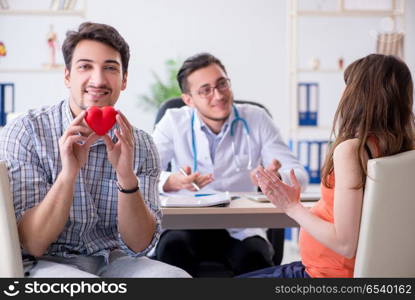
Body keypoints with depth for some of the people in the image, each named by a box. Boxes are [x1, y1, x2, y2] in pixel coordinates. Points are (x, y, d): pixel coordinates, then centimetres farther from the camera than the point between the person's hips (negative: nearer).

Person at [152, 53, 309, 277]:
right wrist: (171, 182, -32)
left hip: (240, 230, 0)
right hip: (186, 226, 0)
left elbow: (299, 175, -3)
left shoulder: (256, 119, 3)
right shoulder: (174, 122, 2)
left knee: (254, 258, -31)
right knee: (172, 247, -32)